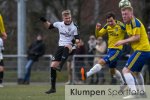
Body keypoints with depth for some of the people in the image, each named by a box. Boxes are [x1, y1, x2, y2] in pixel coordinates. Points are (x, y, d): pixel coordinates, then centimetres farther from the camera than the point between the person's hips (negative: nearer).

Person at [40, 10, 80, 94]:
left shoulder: (74, 27, -5)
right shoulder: (59, 24, 6)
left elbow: (77, 39, -5)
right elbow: (49, 26, 23)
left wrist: (76, 41, -28)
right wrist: (44, 21, 5)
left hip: (69, 46, -4)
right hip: (60, 46, 4)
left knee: (67, 47, -42)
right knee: (52, 66, -4)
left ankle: (60, 66, -55)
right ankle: (53, 88, 6)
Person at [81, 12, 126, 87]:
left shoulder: (120, 26, -17)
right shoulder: (107, 26, 2)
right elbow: (98, 35, 6)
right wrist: (97, 29, -12)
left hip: (117, 50, -8)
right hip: (110, 49, 8)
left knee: (101, 62, -24)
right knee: (112, 70, 21)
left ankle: (86, 75, -33)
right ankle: (123, 83, 42)